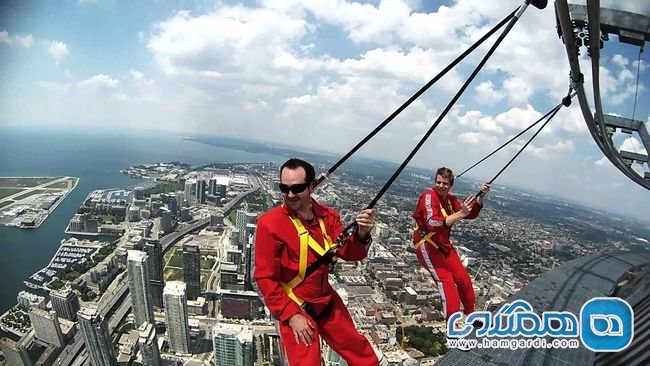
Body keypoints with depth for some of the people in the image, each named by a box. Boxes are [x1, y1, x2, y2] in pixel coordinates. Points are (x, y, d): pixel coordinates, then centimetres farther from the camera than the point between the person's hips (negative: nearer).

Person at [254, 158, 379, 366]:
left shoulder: (327, 216, -5)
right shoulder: (270, 223, -21)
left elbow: (349, 253, -9)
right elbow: (265, 277, -16)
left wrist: (362, 234, -30)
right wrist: (291, 314, -18)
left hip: (327, 301, 5)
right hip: (294, 309, -5)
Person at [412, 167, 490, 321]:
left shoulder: (450, 199, 4)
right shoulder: (429, 196, -21)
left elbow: (471, 215, 9)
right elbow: (432, 224, -35)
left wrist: (480, 197, -7)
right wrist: (460, 214, -42)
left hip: (443, 244, 8)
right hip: (426, 245, -8)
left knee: (463, 279, 13)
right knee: (446, 281, -19)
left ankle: (471, 314, 36)